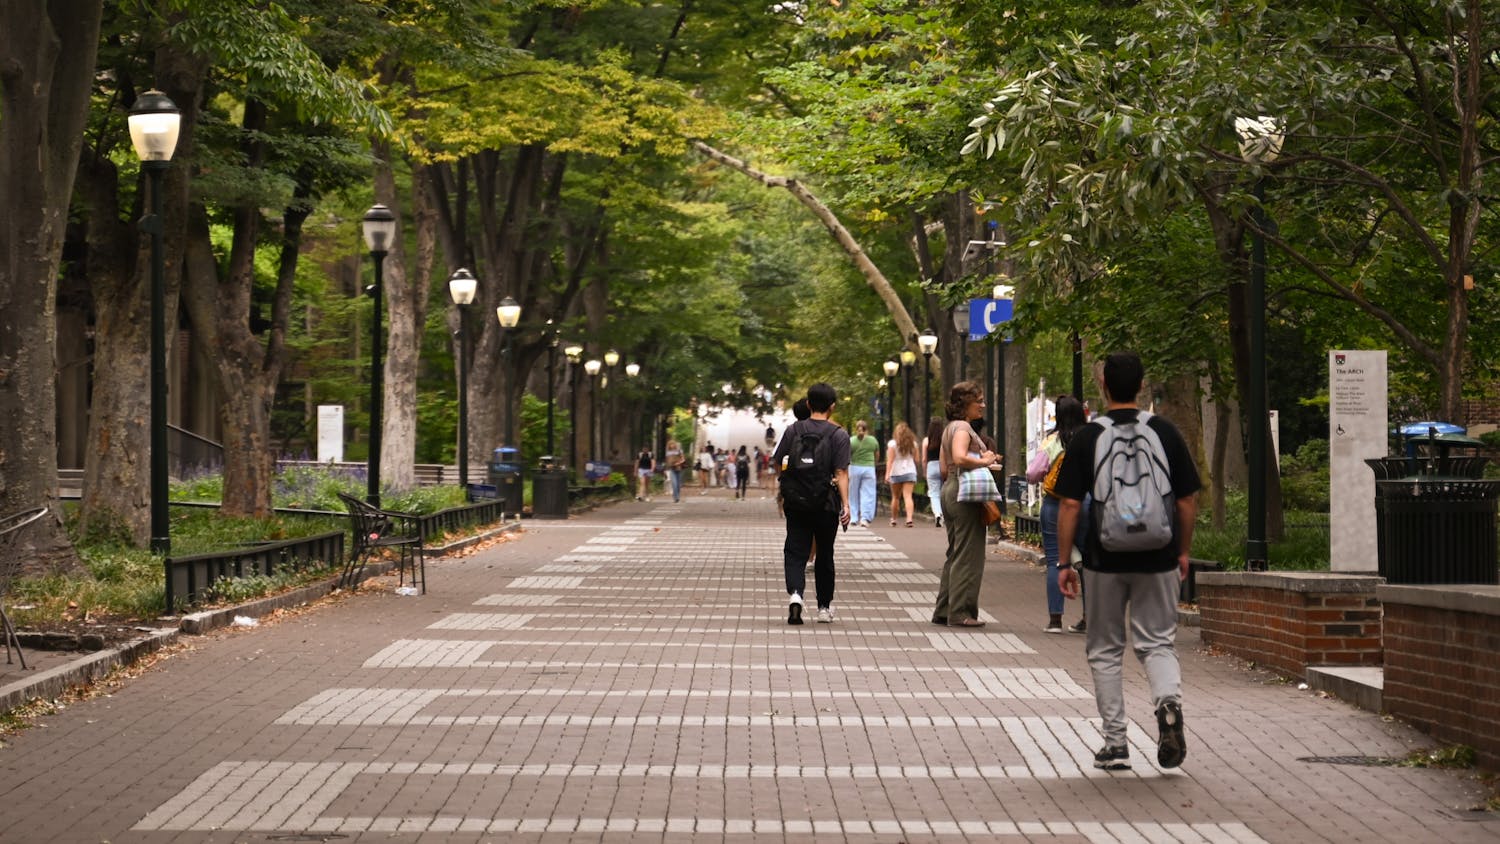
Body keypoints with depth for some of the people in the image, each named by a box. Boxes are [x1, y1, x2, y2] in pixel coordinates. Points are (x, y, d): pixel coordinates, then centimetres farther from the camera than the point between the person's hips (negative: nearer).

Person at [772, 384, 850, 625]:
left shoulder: (793, 431, 2)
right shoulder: (838, 435, -5)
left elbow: (777, 463, 5)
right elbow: (841, 473, -12)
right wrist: (846, 505, -13)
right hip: (826, 504, -1)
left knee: (795, 552, 2)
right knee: (824, 555, 12)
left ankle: (795, 593, -25)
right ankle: (824, 607, 20)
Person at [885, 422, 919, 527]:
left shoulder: (892, 444, -4)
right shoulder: (913, 443, 5)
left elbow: (890, 460, -10)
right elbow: (916, 459, 10)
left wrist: (887, 474, -13)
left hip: (896, 472, -1)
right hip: (910, 472, 1)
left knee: (896, 497, 12)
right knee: (908, 496, -7)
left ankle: (893, 519, 21)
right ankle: (909, 518, -24)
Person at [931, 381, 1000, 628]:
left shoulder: (949, 428, 17)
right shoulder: (962, 427, -13)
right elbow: (960, 457, -30)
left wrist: (982, 460, 17)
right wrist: (983, 461, -16)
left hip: (950, 490, 10)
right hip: (965, 494, -10)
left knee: (955, 553, 14)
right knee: (968, 555, -5)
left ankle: (943, 610, 17)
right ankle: (960, 612, -4)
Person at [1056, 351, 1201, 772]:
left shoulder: (1086, 437, -5)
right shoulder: (1165, 432, 1)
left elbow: (1069, 504, -6)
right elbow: (1187, 500, 3)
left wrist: (1064, 563, 0)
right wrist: (1183, 552, 15)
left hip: (1105, 559, -1)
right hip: (1158, 559, 1)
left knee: (1105, 651, 11)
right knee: (1158, 643, 10)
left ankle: (1115, 745, 10)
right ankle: (1169, 701, -21)